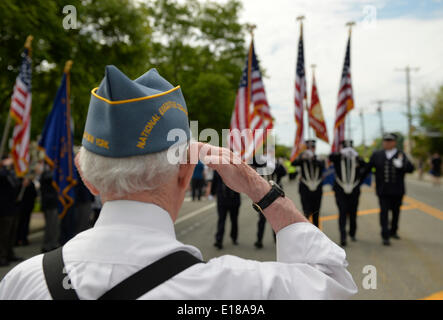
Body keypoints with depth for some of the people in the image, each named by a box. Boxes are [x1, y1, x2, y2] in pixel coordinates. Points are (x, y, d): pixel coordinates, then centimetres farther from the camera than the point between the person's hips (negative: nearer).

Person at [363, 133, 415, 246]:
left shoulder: (401, 155, -1)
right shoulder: (376, 155, 3)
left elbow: (411, 168, -12)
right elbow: (367, 168, 8)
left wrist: (401, 165, -31)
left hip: (397, 190, 1)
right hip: (383, 191, -1)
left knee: (396, 211, 14)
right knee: (384, 211, -8)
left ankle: (393, 232, 33)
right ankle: (385, 236, -7)